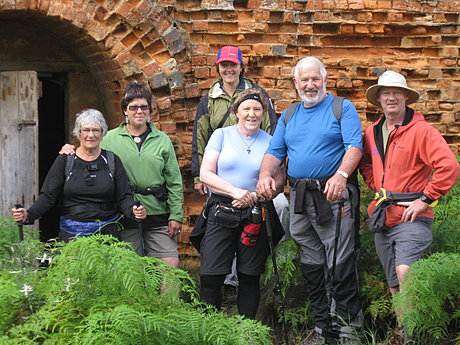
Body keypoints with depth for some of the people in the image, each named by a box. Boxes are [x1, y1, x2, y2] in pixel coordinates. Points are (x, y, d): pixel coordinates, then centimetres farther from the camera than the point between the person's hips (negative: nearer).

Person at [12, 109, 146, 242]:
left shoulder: (112, 161, 5)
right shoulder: (64, 161, 2)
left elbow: (124, 197, 2)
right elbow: (48, 196, -1)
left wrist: (133, 210, -20)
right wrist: (28, 214, -19)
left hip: (107, 231, 1)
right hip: (72, 233, -1)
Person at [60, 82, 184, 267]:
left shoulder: (162, 140, 8)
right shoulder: (110, 139, 4)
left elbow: (174, 181, 7)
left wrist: (176, 215, 1)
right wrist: (72, 153, -7)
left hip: (158, 216, 1)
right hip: (125, 216, -1)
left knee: (170, 268, -2)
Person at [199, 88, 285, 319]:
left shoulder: (270, 142, 9)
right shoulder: (222, 135, 5)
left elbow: (279, 182, 6)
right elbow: (205, 174, -2)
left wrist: (254, 196, -12)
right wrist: (235, 191, -14)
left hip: (255, 215, 1)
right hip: (221, 213, -1)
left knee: (250, 278, 6)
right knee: (210, 277, -6)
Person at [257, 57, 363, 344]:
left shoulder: (342, 108, 3)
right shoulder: (288, 116, 19)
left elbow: (354, 145, -10)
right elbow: (275, 152, 15)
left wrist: (341, 174, -29)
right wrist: (265, 175, -7)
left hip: (333, 195, -5)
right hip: (300, 199, 6)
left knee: (340, 266, -8)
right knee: (311, 266, 9)